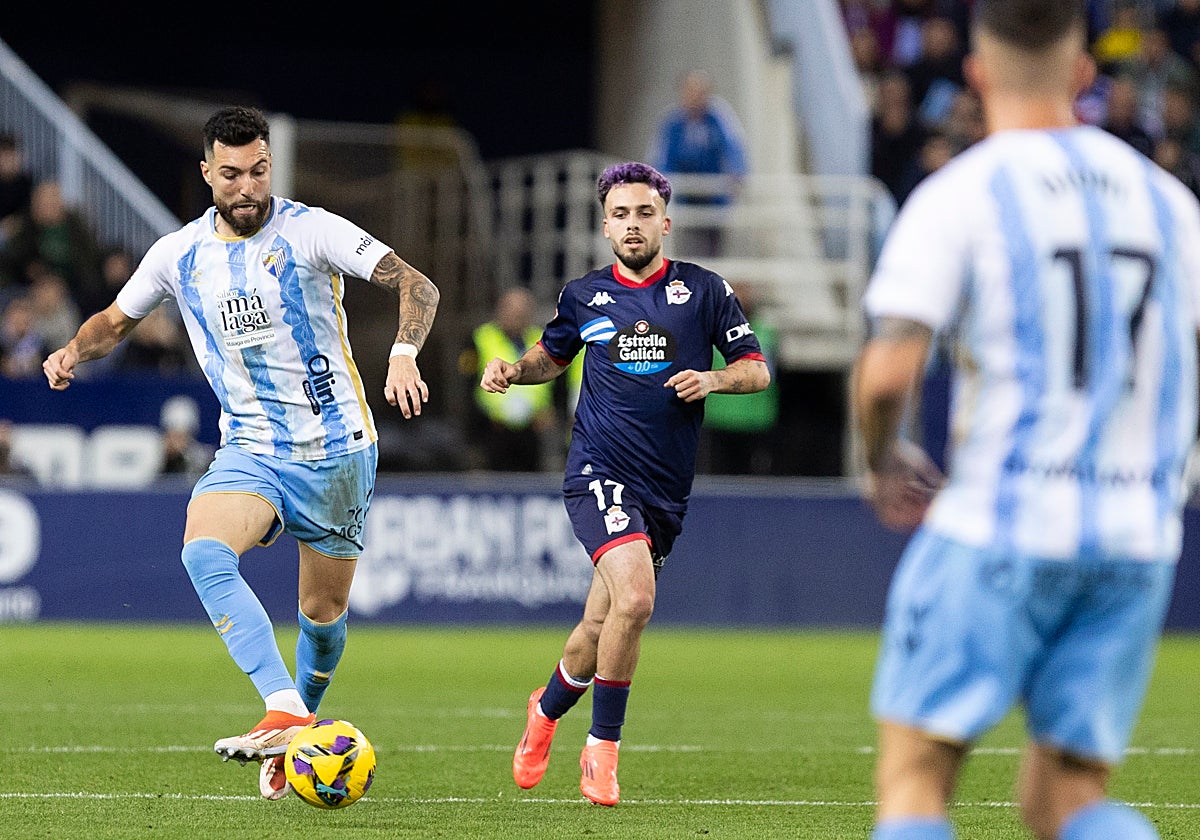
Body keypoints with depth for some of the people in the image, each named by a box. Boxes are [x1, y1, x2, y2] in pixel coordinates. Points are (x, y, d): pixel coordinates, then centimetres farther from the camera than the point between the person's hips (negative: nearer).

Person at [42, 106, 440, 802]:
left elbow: (417, 285, -15)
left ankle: (295, 736, 32)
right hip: (250, 451, 2)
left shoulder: (311, 232, -9)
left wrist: (405, 354, -34)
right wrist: (75, 351, -3)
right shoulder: (180, 254, 3)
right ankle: (284, 714, -37)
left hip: (336, 448, -2)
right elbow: (118, 320, 19)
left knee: (323, 612, 6)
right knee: (204, 553, -28)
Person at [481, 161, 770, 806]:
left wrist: (713, 379, -14)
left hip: (667, 490, 2)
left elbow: (756, 370, 6)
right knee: (634, 596, -26)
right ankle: (602, 749, -12)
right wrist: (512, 370, 3)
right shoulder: (584, 295, 5)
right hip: (599, 470, -2)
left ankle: (547, 709, 40)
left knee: (600, 632, 9)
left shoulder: (704, 291, 4)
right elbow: (553, 354, 24)